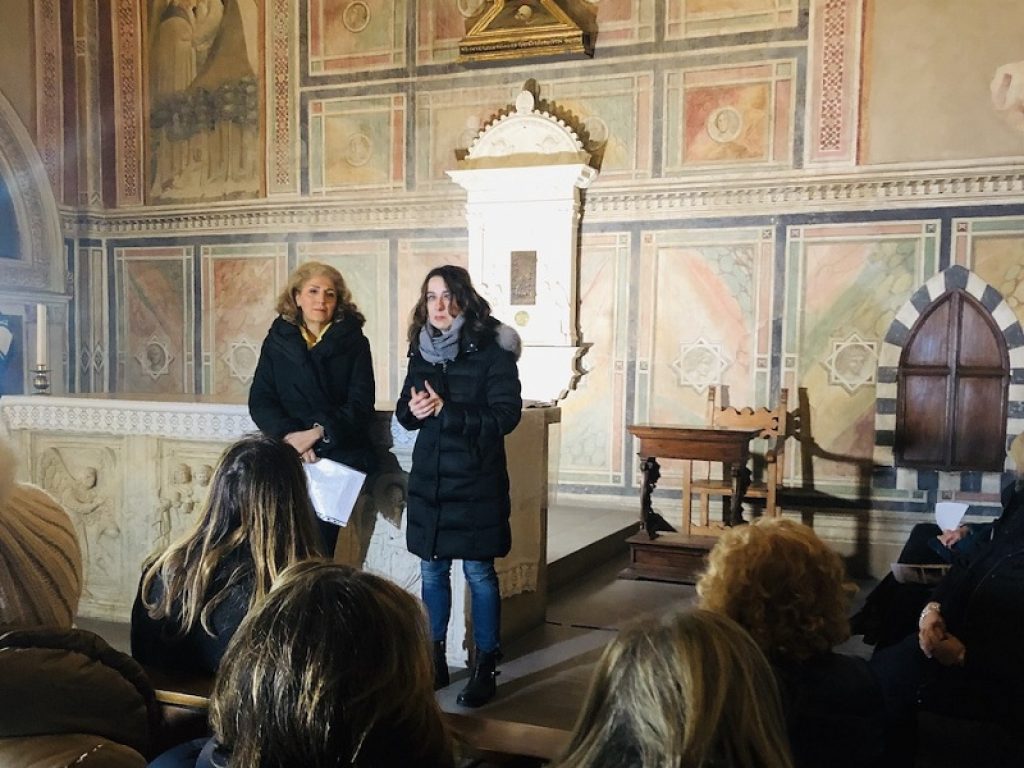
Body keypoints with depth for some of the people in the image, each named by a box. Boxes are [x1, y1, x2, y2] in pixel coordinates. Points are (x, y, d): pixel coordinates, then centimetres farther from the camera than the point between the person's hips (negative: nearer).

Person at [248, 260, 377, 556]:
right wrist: (290, 436, -14)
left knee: (320, 542, -10)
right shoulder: (278, 340, 10)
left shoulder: (353, 342, 5)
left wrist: (318, 433, -16)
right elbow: (259, 399, 3)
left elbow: (361, 404, -2)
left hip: (340, 455, -1)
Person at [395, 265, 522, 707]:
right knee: (432, 571, 13)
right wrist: (411, 410, -11)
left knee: (479, 573, 2)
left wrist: (446, 411, -22)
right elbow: (404, 409, 13)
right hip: (429, 479, 5)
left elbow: (506, 415, -15)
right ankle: (434, 659, 28)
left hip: (476, 483, -5)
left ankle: (485, 666, 16)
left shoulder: (492, 351, -10)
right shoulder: (421, 349, 7)